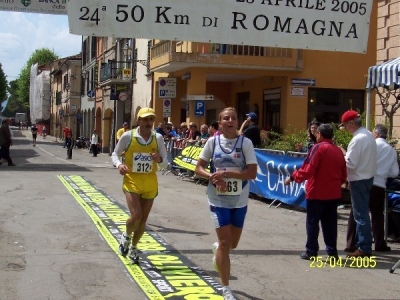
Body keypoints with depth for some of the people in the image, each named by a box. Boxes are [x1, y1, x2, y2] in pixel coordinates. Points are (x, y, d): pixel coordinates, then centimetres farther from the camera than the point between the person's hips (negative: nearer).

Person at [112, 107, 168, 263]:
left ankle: (133, 248, 32)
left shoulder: (158, 138, -1)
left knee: (143, 219, 9)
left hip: (150, 184, 3)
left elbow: (165, 162, 5)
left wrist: (159, 160, -18)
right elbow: (115, 154, 5)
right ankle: (126, 236, 17)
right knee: (136, 215, -17)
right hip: (132, 181, -3)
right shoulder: (128, 136, -7)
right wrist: (119, 165, -16)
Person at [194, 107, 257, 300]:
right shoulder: (212, 141, -4)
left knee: (233, 243, 15)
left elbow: (252, 173, -14)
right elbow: (198, 168, 2)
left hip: (239, 201, 1)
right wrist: (212, 177, -17)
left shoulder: (245, 143, -8)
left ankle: (217, 248, 53)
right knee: (225, 242, -4)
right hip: (218, 200, -1)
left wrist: (226, 172, -22)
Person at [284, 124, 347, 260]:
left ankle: (311, 251, 5)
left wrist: (292, 177, -8)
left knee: (312, 222, 3)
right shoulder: (338, 150, 7)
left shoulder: (319, 148, -11)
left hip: (317, 192, -6)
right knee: (330, 223, 12)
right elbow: (343, 175, 12)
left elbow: (308, 170, -18)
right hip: (333, 193, 6)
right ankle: (332, 251, 14)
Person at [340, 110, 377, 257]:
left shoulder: (358, 139, -21)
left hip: (359, 180, -10)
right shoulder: (368, 135, 9)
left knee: (360, 214, -3)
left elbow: (350, 163, -23)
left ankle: (364, 248, 3)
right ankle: (360, 243, 23)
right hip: (368, 177, 10)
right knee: (362, 213, 16)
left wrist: (342, 153, -7)